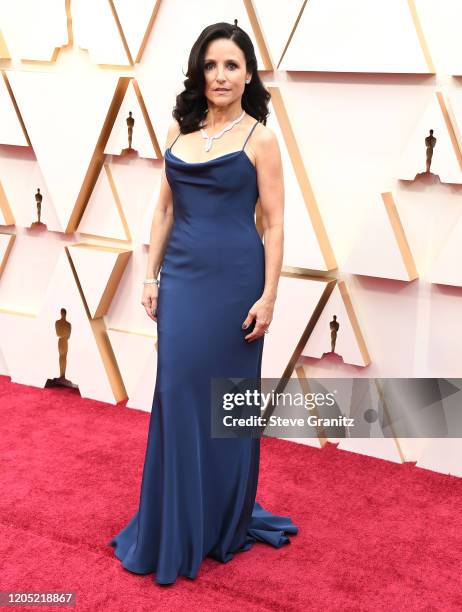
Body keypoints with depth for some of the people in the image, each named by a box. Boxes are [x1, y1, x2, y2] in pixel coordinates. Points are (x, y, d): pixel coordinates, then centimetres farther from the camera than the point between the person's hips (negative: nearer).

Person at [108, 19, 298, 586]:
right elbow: (165, 207, 12)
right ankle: (175, 529, 23)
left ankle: (224, 522, 25)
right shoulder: (180, 129, 9)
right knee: (177, 393, 7)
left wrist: (268, 296, -11)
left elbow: (274, 223, -5)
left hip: (234, 278, -4)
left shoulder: (259, 138, -3)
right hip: (181, 275, 4)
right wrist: (151, 275, 7)